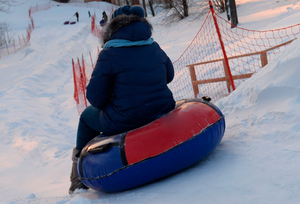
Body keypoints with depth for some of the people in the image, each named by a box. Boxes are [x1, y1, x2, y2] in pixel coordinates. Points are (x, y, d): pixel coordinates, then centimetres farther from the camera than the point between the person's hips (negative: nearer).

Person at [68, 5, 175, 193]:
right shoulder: (155, 47, 3)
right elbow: (169, 75, 20)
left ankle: (79, 177, 31)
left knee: (87, 116, 25)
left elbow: (96, 98, -12)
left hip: (123, 123, -5)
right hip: (162, 114, 5)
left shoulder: (109, 54, -13)